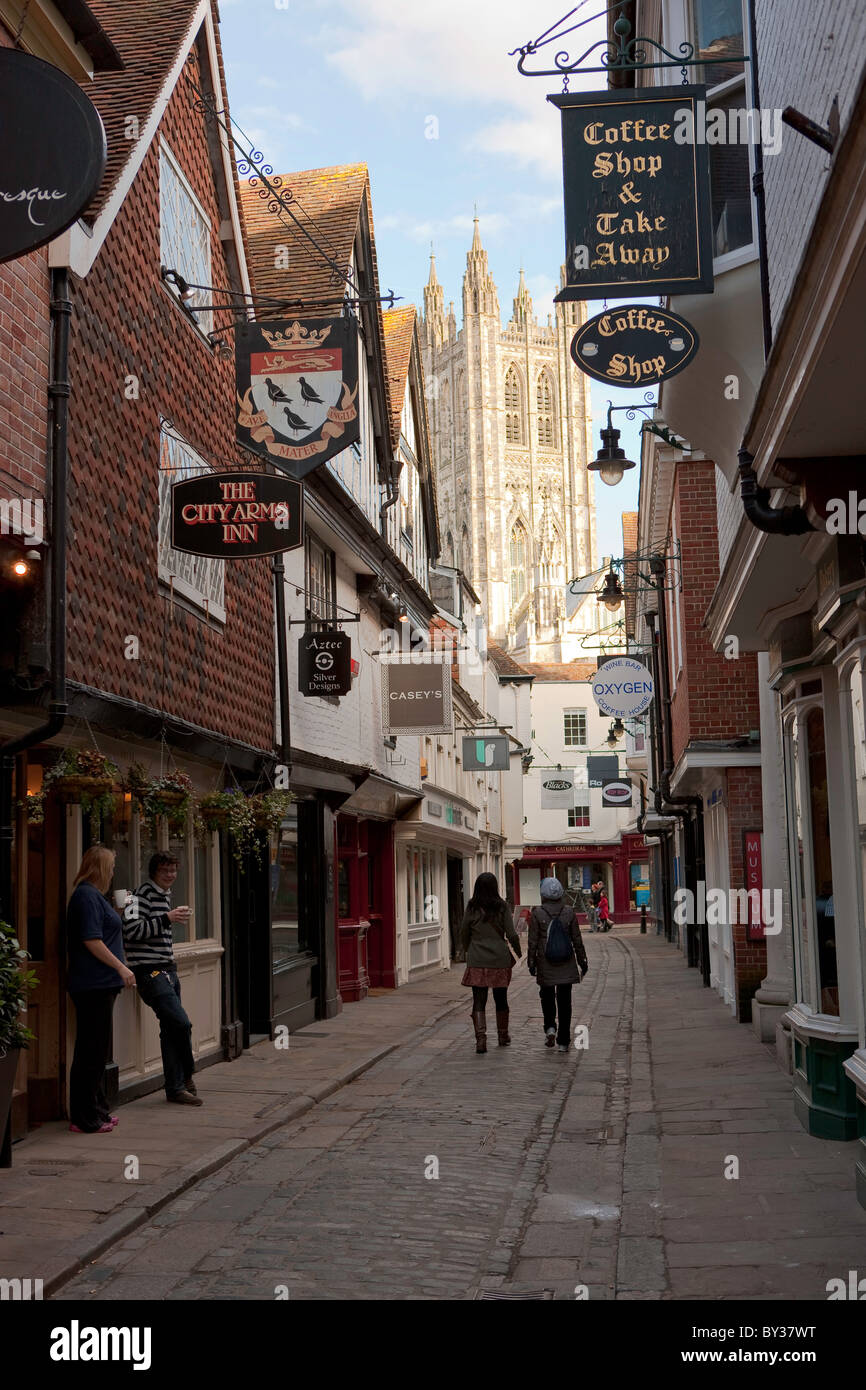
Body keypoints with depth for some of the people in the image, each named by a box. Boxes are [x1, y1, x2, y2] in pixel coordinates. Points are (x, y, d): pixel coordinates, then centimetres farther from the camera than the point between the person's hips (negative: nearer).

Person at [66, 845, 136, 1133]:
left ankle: (96, 1110, 25)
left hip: (100, 985, 11)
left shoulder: (92, 894, 18)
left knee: (96, 1051, 16)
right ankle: (85, 1119, 0)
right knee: (91, 1051, -6)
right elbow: (91, 940, -20)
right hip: (93, 985, -11)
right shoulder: (87, 896, -14)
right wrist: (121, 967, -18)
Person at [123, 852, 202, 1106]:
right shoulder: (143, 895, -11)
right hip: (150, 971, -9)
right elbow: (131, 929, -23)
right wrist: (166, 919, -22)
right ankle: (186, 1076, 4)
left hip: (167, 970, 9)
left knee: (171, 1030, 10)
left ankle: (175, 1088, 15)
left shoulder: (165, 895, 18)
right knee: (182, 1023, -16)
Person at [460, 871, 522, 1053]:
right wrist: (518, 952, 14)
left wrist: (468, 951, 22)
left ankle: (480, 1037, -15)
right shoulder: (501, 906, -4)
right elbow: (511, 934, -3)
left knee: (479, 1001, 1)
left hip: (477, 961, 0)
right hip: (500, 959, 1)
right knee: (501, 1000, 16)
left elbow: (464, 933, 4)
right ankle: (503, 1036, 28)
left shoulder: (472, 907, -2)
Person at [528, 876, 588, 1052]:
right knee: (564, 1000, 6)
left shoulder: (537, 914, -9)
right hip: (566, 965, 1)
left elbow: (533, 942, -6)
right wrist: (582, 962, 11)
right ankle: (563, 1041, 6)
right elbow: (577, 940, 1)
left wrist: (531, 963, 3)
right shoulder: (569, 913, -3)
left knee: (547, 996, 20)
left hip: (545, 965, -1)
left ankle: (550, 1027, 1)